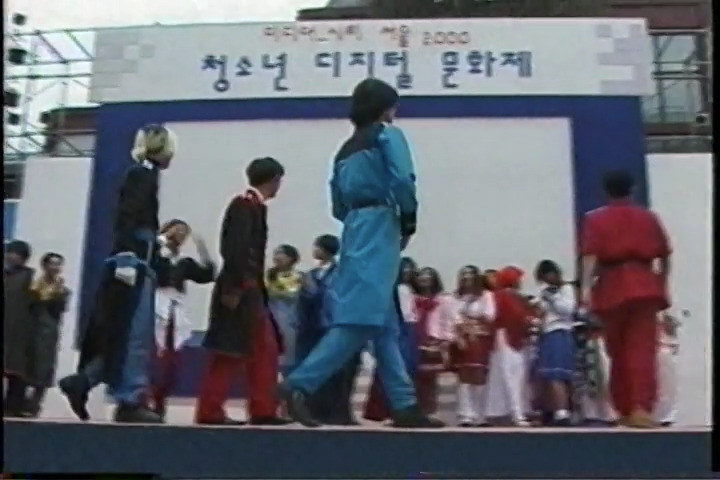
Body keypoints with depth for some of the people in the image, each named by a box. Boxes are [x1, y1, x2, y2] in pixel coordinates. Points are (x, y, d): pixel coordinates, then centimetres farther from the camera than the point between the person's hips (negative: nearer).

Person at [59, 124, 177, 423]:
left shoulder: (145, 174, 21)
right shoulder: (143, 173, -7)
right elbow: (127, 217, -18)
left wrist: (158, 242, 35)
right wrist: (127, 259, -25)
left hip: (137, 262, 9)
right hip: (133, 263, -9)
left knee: (127, 333, 10)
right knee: (135, 333, -6)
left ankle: (81, 382, 9)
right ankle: (130, 402, -2)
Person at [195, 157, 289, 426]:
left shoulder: (253, 205, 16)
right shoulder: (246, 204, -12)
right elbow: (235, 249, -20)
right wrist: (233, 289, -22)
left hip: (250, 291, 10)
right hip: (240, 290, -10)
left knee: (265, 348, 10)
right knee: (229, 352, -5)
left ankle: (263, 410, 11)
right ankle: (209, 411, 1)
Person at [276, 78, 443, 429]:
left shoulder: (346, 149, 24)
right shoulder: (388, 135, 4)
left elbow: (338, 206, 19)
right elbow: (402, 180, -12)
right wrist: (409, 221, -1)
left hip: (355, 231, 8)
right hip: (379, 228, -8)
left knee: (385, 325, 8)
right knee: (362, 318, -14)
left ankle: (404, 405, 9)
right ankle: (299, 384, -21)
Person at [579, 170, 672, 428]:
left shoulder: (595, 219, 6)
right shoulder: (648, 217, 13)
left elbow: (590, 256, -8)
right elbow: (664, 257, 12)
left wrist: (586, 287, -16)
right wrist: (662, 286, 24)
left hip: (612, 289, 0)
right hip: (644, 287, 1)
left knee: (618, 352, 11)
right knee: (643, 349, -5)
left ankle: (625, 411, 18)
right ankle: (641, 407, -21)